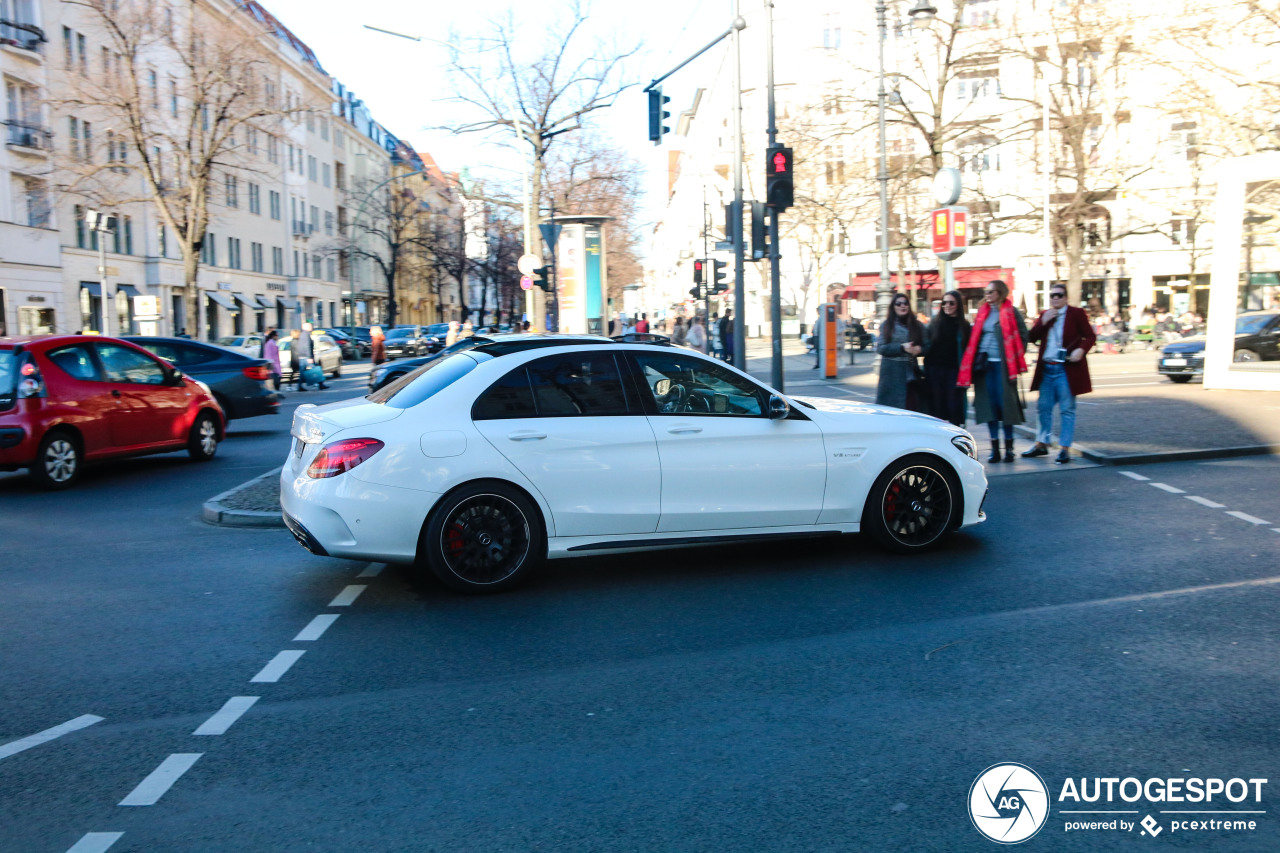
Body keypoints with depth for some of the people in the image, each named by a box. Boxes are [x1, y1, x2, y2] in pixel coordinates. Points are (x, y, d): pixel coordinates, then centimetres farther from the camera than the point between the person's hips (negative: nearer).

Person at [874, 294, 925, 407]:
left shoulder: (916, 325, 11)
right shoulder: (886, 325, 6)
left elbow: (925, 346, 11)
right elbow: (880, 348, -3)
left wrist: (919, 349, -13)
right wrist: (902, 347, -14)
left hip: (910, 371, 2)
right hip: (891, 371, -2)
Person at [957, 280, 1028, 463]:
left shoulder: (1011, 312, -1)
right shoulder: (983, 312, 13)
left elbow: (1022, 336, -1)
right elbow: (974, 337, 16)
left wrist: (1015, 359, -7)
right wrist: (974, 362, 7)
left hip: (1002, 365, -4)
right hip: (985, 365, 4)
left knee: (1005, 404, -1)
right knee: (989, 405, 5)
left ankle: (1009, 448, 10)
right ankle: (994, 449, 11)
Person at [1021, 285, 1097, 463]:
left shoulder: (1076, 313, -1)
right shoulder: (1044, 315, 12)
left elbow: (1090, 336, -3)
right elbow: (1032, 337, 4)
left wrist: (1081, 349, -21)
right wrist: (1043, 321, -9)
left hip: (1067, 370, -5)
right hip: (1046, 370, 5)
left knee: (1067, 409, -1)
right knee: (1044, 408, 13)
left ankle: (1064, 448, 3)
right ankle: (1042, 444, 25)